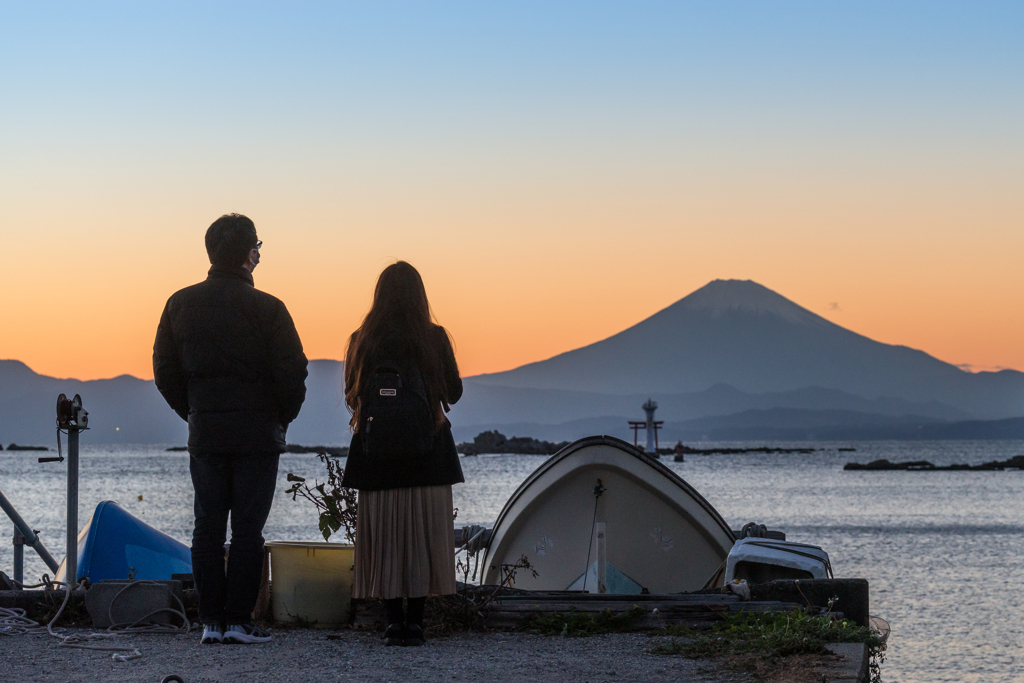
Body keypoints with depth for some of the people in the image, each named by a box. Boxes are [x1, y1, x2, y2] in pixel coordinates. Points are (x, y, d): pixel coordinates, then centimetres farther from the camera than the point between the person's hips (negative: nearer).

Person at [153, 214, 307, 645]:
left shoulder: (180, 304, 3)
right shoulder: (266, 308, -10)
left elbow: (164, 370, 6)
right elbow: (292, 371, -11)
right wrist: (282, 416, 6)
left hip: (204, 433, 4)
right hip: (257, 433, -4)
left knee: (208, 526, 8)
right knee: (247, 528, -1)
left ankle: (210, 621, 6)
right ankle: (238, 621, -2)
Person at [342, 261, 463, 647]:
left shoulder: (362, 341, 0)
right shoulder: (434, 338, -4)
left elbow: (352, 397, 8)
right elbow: (454, 393, 5)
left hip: (375, 456, 1)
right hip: (427, 455, -1)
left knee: (383, 534, 6)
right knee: (423, 534, 5)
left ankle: (393, 620, 2)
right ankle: (415, 621, 2)